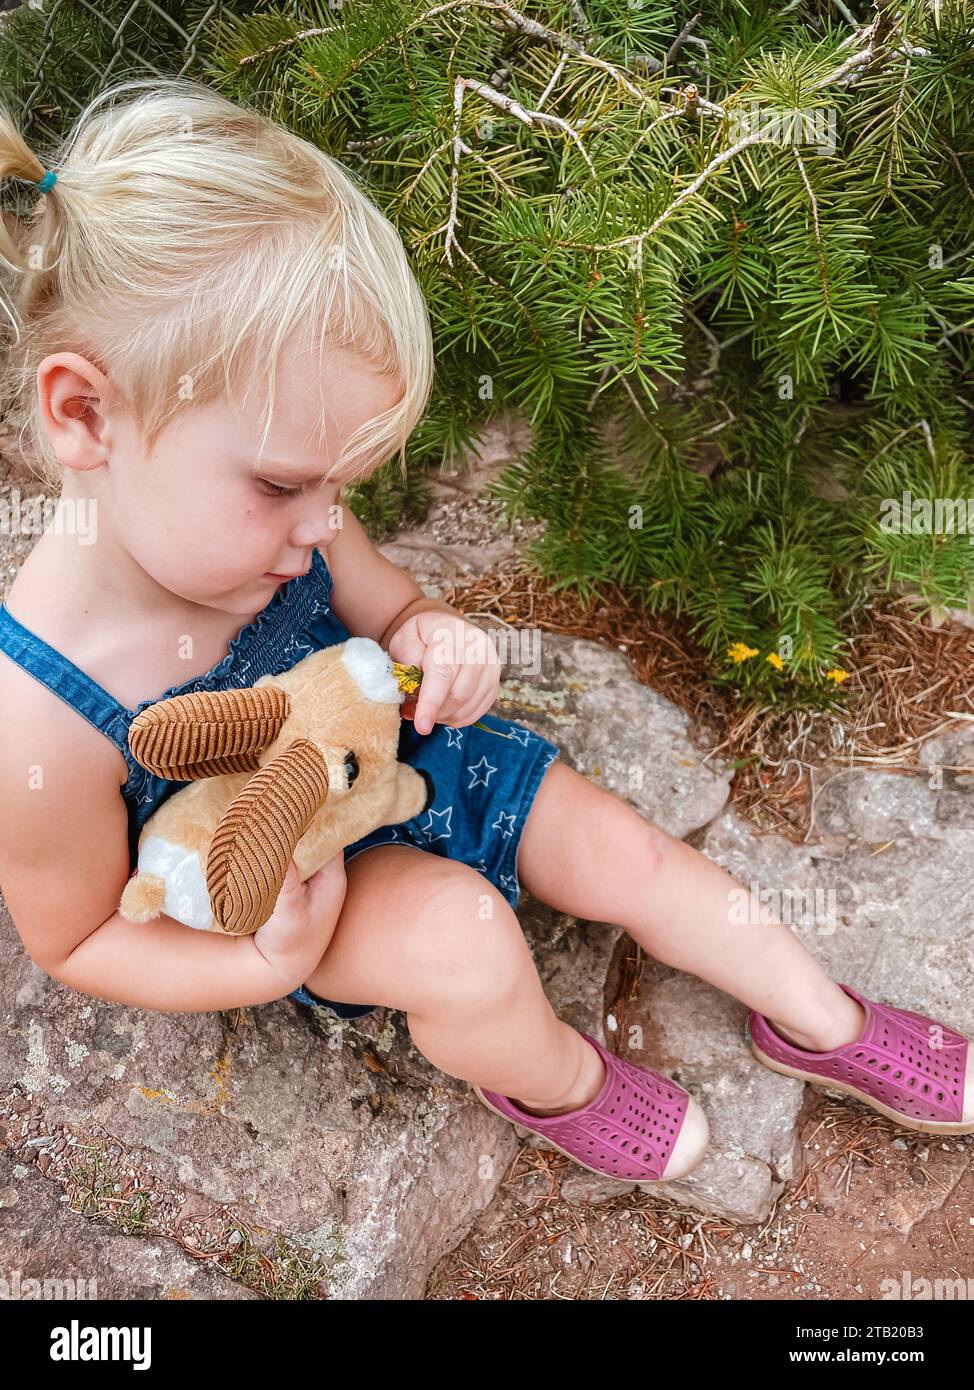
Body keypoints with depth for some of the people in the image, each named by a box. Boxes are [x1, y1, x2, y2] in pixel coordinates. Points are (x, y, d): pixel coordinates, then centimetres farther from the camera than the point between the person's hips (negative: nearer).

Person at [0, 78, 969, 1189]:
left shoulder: (269, 525, -20)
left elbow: (389, 611, 0)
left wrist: (435, 642, -24)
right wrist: (268, 964, -30)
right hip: (290, 899, -5)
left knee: (622, 851, 3)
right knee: (465, 940, -29)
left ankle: (819, 1024, 29)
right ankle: (552, 1082, 9)